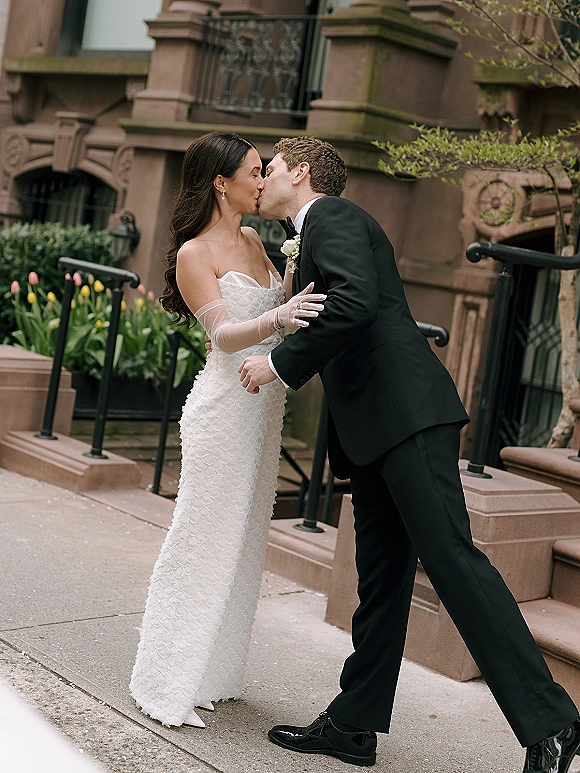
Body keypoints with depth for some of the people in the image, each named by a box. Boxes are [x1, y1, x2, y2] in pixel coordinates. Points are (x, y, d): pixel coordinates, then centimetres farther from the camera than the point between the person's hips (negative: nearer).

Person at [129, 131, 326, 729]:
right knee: (205, 541, -4)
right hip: (224, 405, -8)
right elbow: (224, 333, -18)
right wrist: (277, 317, -36)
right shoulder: (194, 253, -8)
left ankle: (214, 674, 24)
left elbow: (285, 307, 18)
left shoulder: (251, 240, 15)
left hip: (263, 405, 8)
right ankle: (166, 685, 8)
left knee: (244, 541, 12)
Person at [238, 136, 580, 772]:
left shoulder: (333, 216, -1)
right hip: (373, 431, 10)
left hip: (407, 412, -10)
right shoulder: (314, 235, 28)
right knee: (381, 576, 11)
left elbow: (355, 302, -20)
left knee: (449, 554, -14)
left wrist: (279, 362, -14)